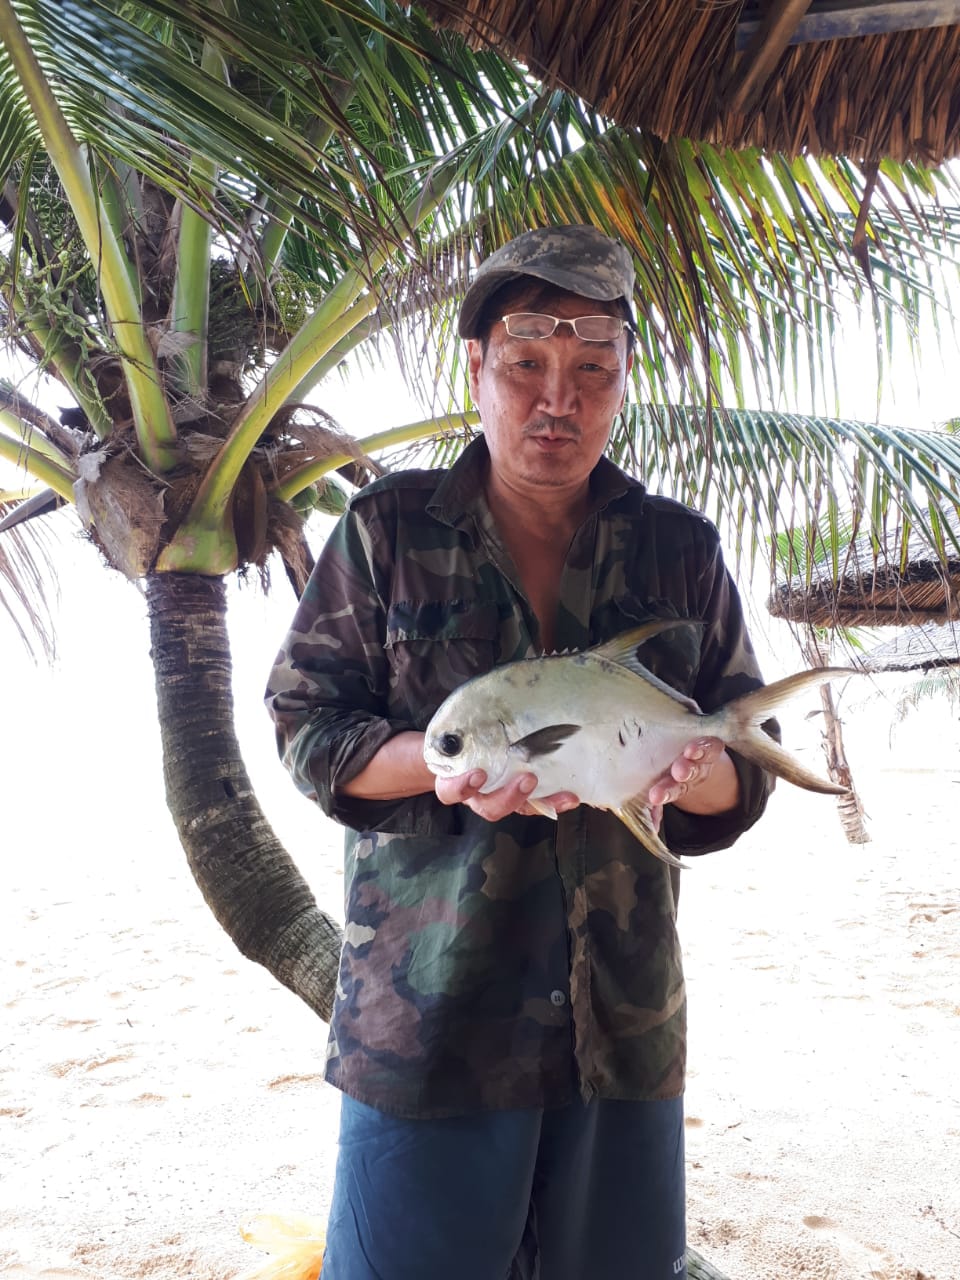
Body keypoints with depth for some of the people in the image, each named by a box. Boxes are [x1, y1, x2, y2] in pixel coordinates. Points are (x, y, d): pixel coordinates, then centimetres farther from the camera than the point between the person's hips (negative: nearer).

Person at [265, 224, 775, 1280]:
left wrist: (697, 774, -17)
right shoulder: (389, 528, -1)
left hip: (628, 1020, 3)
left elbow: (749, 757, 7)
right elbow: (306, 726, -1)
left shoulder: (681, 550, 5)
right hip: (426, 1013, -2)